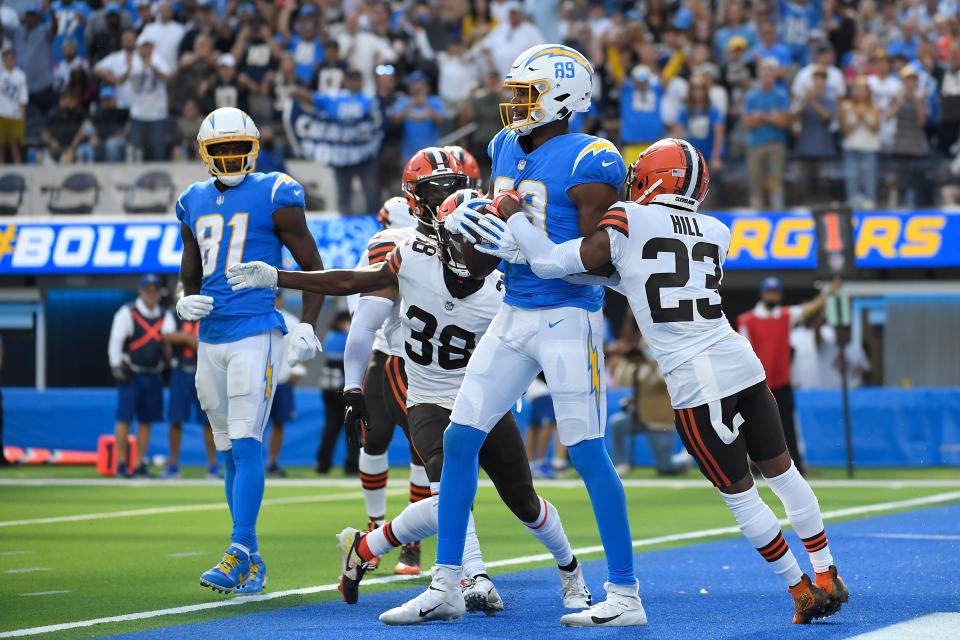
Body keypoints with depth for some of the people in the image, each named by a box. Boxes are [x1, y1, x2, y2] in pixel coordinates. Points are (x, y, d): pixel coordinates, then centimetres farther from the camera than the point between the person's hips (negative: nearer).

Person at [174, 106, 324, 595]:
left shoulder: (275, 197, -2)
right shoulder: (194, 203, 14)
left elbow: (312, 267, 1)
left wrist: (307, 326, -11)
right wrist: (186, 304, 1)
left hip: (256, 334, -6)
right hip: (211, 338, 6)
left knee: (245, 445, -14)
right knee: (230, 454, 8)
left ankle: (238, 557, -17)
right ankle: (252, 561, 14)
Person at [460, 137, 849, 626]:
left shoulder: (628, 221, -4)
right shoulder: (716, 233, 12)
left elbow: (565, 264, -1)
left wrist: (515, 232, 10)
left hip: (696, 384, -5)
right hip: (743, 365, 5)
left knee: (738, 493, 8)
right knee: (782, 473, 18)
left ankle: (803, 591, 14)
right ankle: (827, 578, 25)